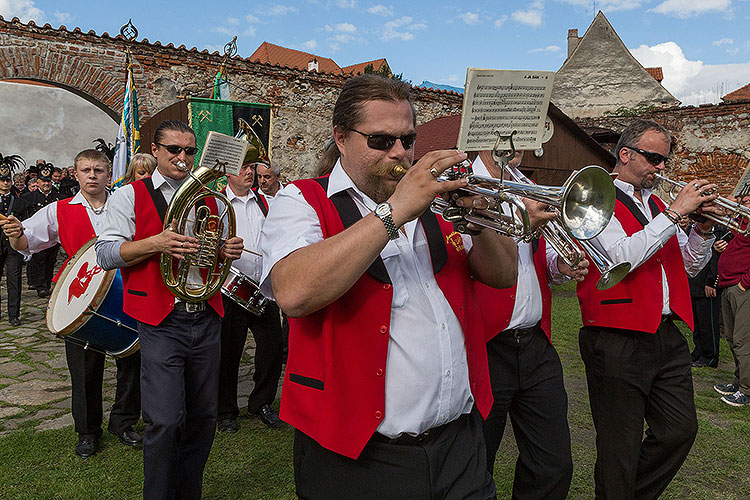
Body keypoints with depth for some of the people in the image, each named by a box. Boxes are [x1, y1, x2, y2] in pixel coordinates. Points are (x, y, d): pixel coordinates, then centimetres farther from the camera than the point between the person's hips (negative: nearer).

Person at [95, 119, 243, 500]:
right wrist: (155, 243, -19)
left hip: (206, 320, 5)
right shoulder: (130, 195, 3)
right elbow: (104, 254, -4)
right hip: (161, 323, -4)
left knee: (203, 417, 11)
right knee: (164, 422, -8)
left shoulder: (208, 198, 16)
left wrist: (230, 250, 2)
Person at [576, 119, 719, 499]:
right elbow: (623, 257, -21)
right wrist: (674, 213, -16)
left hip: (667, 335, 8)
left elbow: (689, 266, 19)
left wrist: (703, 230, 1)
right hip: (619, 342, -8)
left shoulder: (655, 204, 17)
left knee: (680, 430, 13)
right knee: (621, 447, 1)